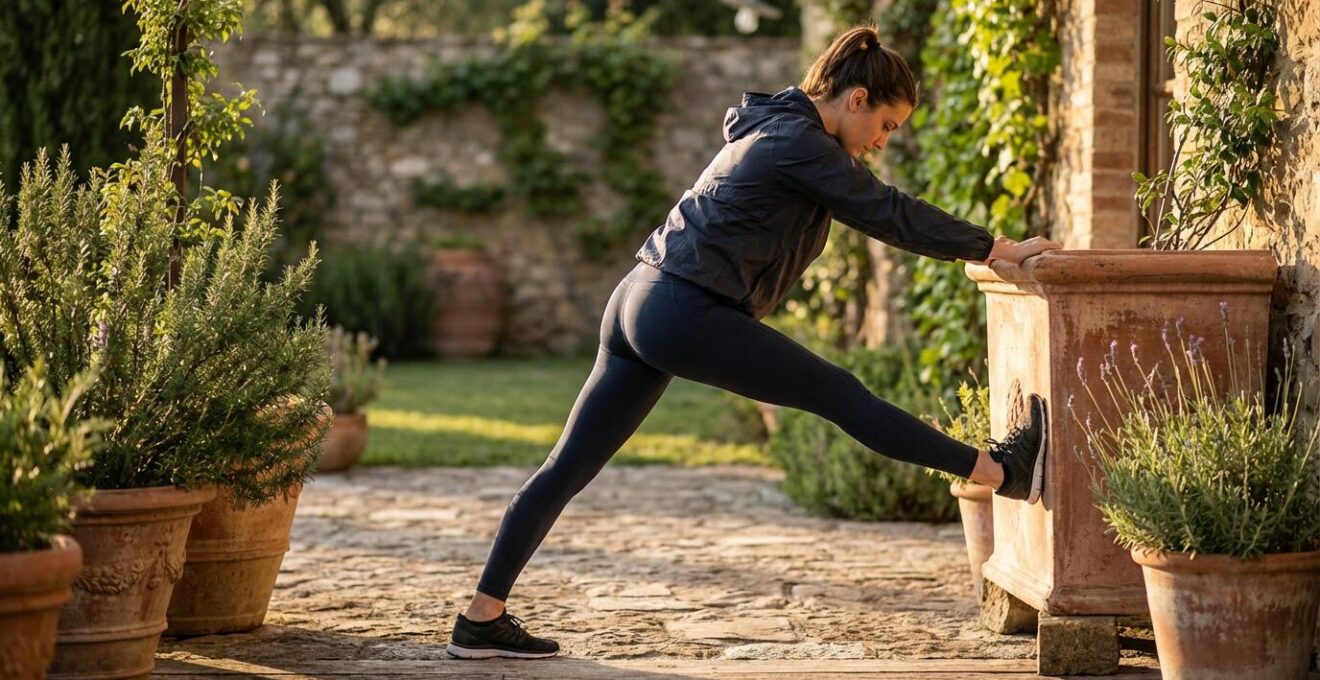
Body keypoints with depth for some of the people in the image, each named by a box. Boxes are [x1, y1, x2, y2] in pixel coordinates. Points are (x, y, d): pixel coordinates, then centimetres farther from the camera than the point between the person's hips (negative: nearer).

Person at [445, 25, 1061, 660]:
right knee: (840, 395, -5)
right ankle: (999, 471, -1)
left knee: (568, 467, 6)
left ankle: (482, 617, 6)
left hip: (642, 303, 10)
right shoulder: (799, 143, -9)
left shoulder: (777, 130, 20)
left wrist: (977, 246, 27)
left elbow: (875, 208, 28)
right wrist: (998, 249, -2)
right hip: (685, 314, -10)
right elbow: (888, 213, -8)